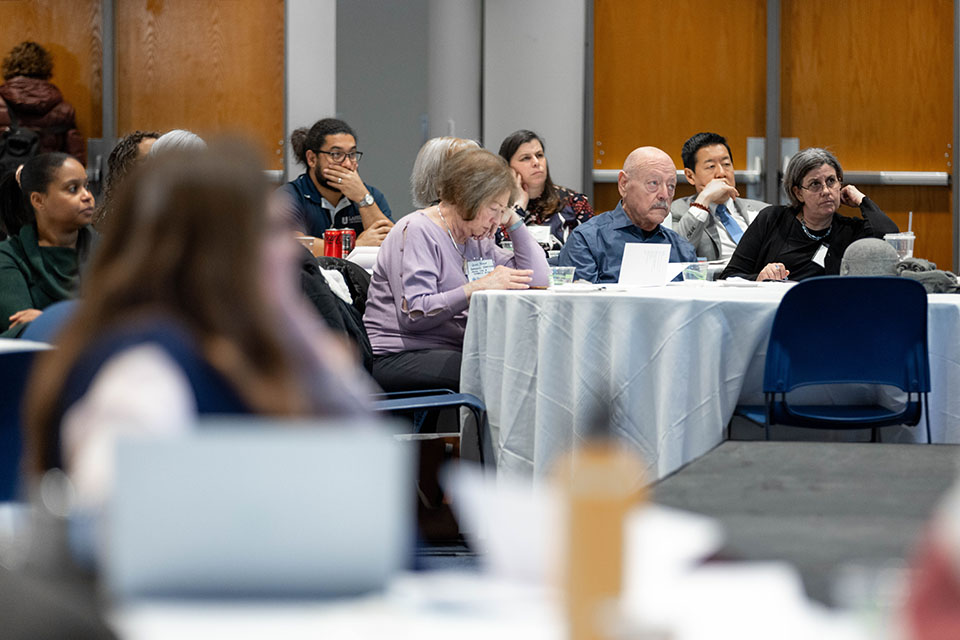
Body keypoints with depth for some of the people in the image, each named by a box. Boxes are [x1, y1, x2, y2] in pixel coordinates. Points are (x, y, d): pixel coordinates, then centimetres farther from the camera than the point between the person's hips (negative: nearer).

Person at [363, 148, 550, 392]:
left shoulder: (476, 241, 17)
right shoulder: (416, 232, -8)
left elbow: (539, 279, 17)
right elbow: (412, 314, -19)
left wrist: (513, 220, 10)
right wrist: (478, 287, -21)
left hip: (453, 351, 8)